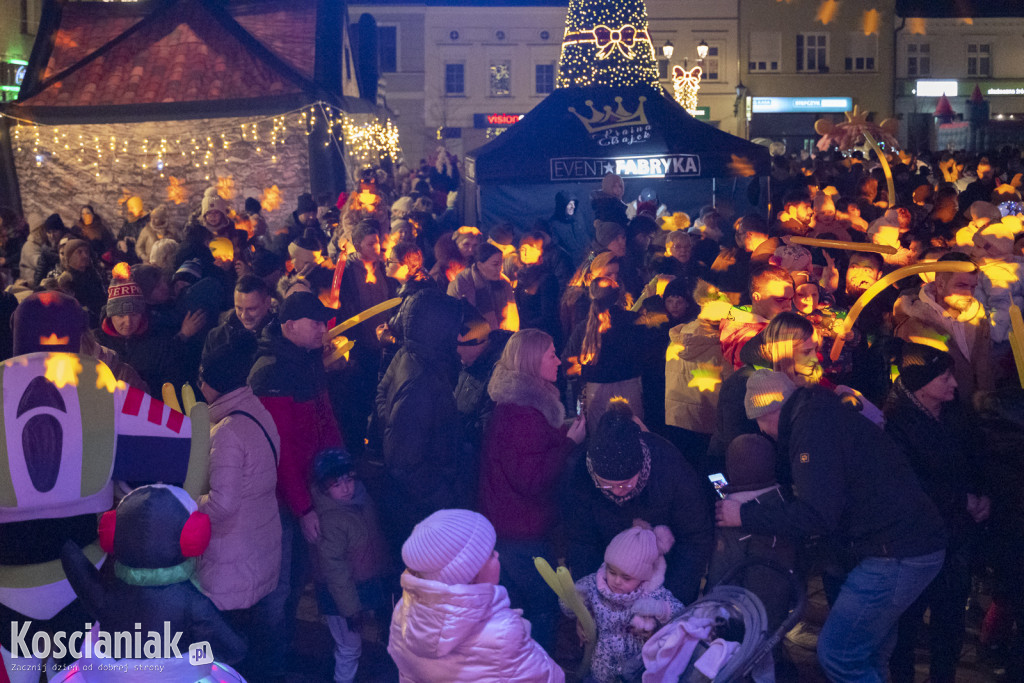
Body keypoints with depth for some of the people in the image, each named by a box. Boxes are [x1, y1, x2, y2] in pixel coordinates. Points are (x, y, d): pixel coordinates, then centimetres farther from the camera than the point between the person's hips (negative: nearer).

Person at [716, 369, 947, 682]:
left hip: (895, 556, -11)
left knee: (837, 654, -7)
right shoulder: (821, 413, 16)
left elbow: (816, 515, -22)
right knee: (868, 655, 19)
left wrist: (745, 515, -14)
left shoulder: (813, 424, -16)